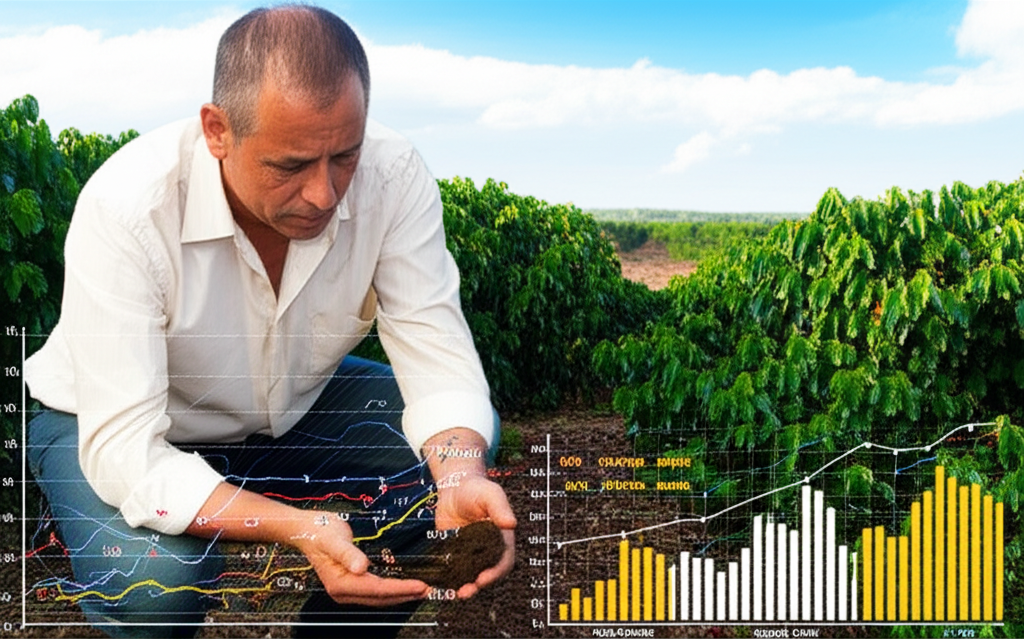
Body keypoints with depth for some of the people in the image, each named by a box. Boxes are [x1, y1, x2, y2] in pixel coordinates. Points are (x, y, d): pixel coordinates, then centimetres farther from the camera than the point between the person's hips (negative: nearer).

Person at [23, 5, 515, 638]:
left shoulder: (393, 174, -25)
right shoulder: (126, 208, -34)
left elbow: (437, 350, -24)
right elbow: (122, 446, -37)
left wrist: (461, 476, -46)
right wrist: (298, 527, -51)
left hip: (293, 405, 4)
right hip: (116, 425, -4)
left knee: (464, 445, -17)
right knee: (156, 580, -33)